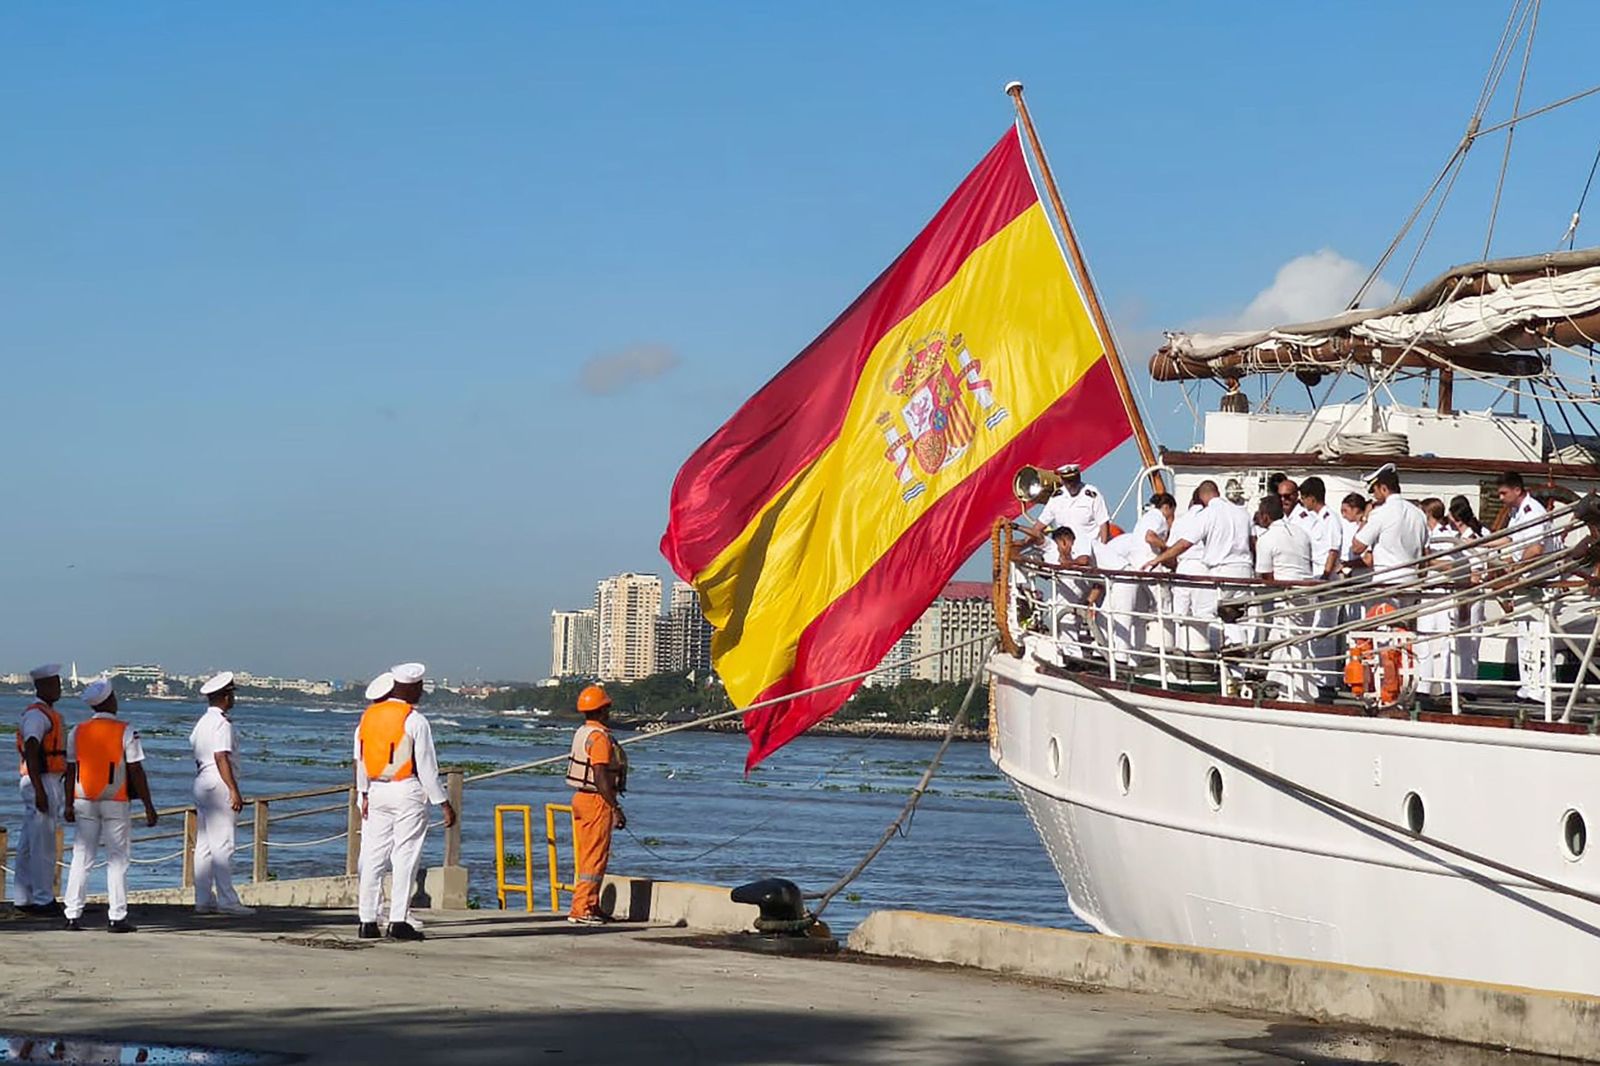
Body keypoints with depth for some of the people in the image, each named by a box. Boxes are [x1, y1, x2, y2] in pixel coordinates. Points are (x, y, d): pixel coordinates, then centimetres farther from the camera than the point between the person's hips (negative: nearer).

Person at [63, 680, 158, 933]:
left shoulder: (77, 732, 4)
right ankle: (116, 917, -1)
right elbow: (136, 772, -9)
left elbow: (70, 770, 6)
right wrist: (148, 806, -4)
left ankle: (73, 915, 3)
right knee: (117, 860, 1)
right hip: (115, 802, -4)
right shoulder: (125, 732, -7)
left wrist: (70, 805, 13)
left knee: (81, 858, 6)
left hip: (84, 801, 4)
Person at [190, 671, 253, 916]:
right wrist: (234, 790, -21)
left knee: (204, 845, 8)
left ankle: (203, 900, 8)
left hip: (201, 783, 10)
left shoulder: (202, 722, 18)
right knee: (222, 845, -10)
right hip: (218, 786, -10)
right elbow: (221, 758, -19)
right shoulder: (222, 723, -11)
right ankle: (227, 900, -11)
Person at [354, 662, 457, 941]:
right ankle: (399, 921, -6)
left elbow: (360, 761, 12)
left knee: (372, 857, 7)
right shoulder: (415, 721, -9)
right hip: (408, 792, -5)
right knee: (405, 857, -2)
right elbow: (427, 767, -9)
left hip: (376, 792, 5)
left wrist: (364, 795, 21)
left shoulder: (368, 716, 8)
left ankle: (367, 921, 7)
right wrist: (444, 803, -4)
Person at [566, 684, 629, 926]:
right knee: (595, 858, -8)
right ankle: (581, 909, -10)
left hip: (581, 797, 10)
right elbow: (601, 777, -23)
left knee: (588, 856, 15)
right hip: (597, 801, -10)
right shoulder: (599, 737, -17)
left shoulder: (582, 733, 12)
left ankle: (591, 906, 21)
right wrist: (616, 808, -20)